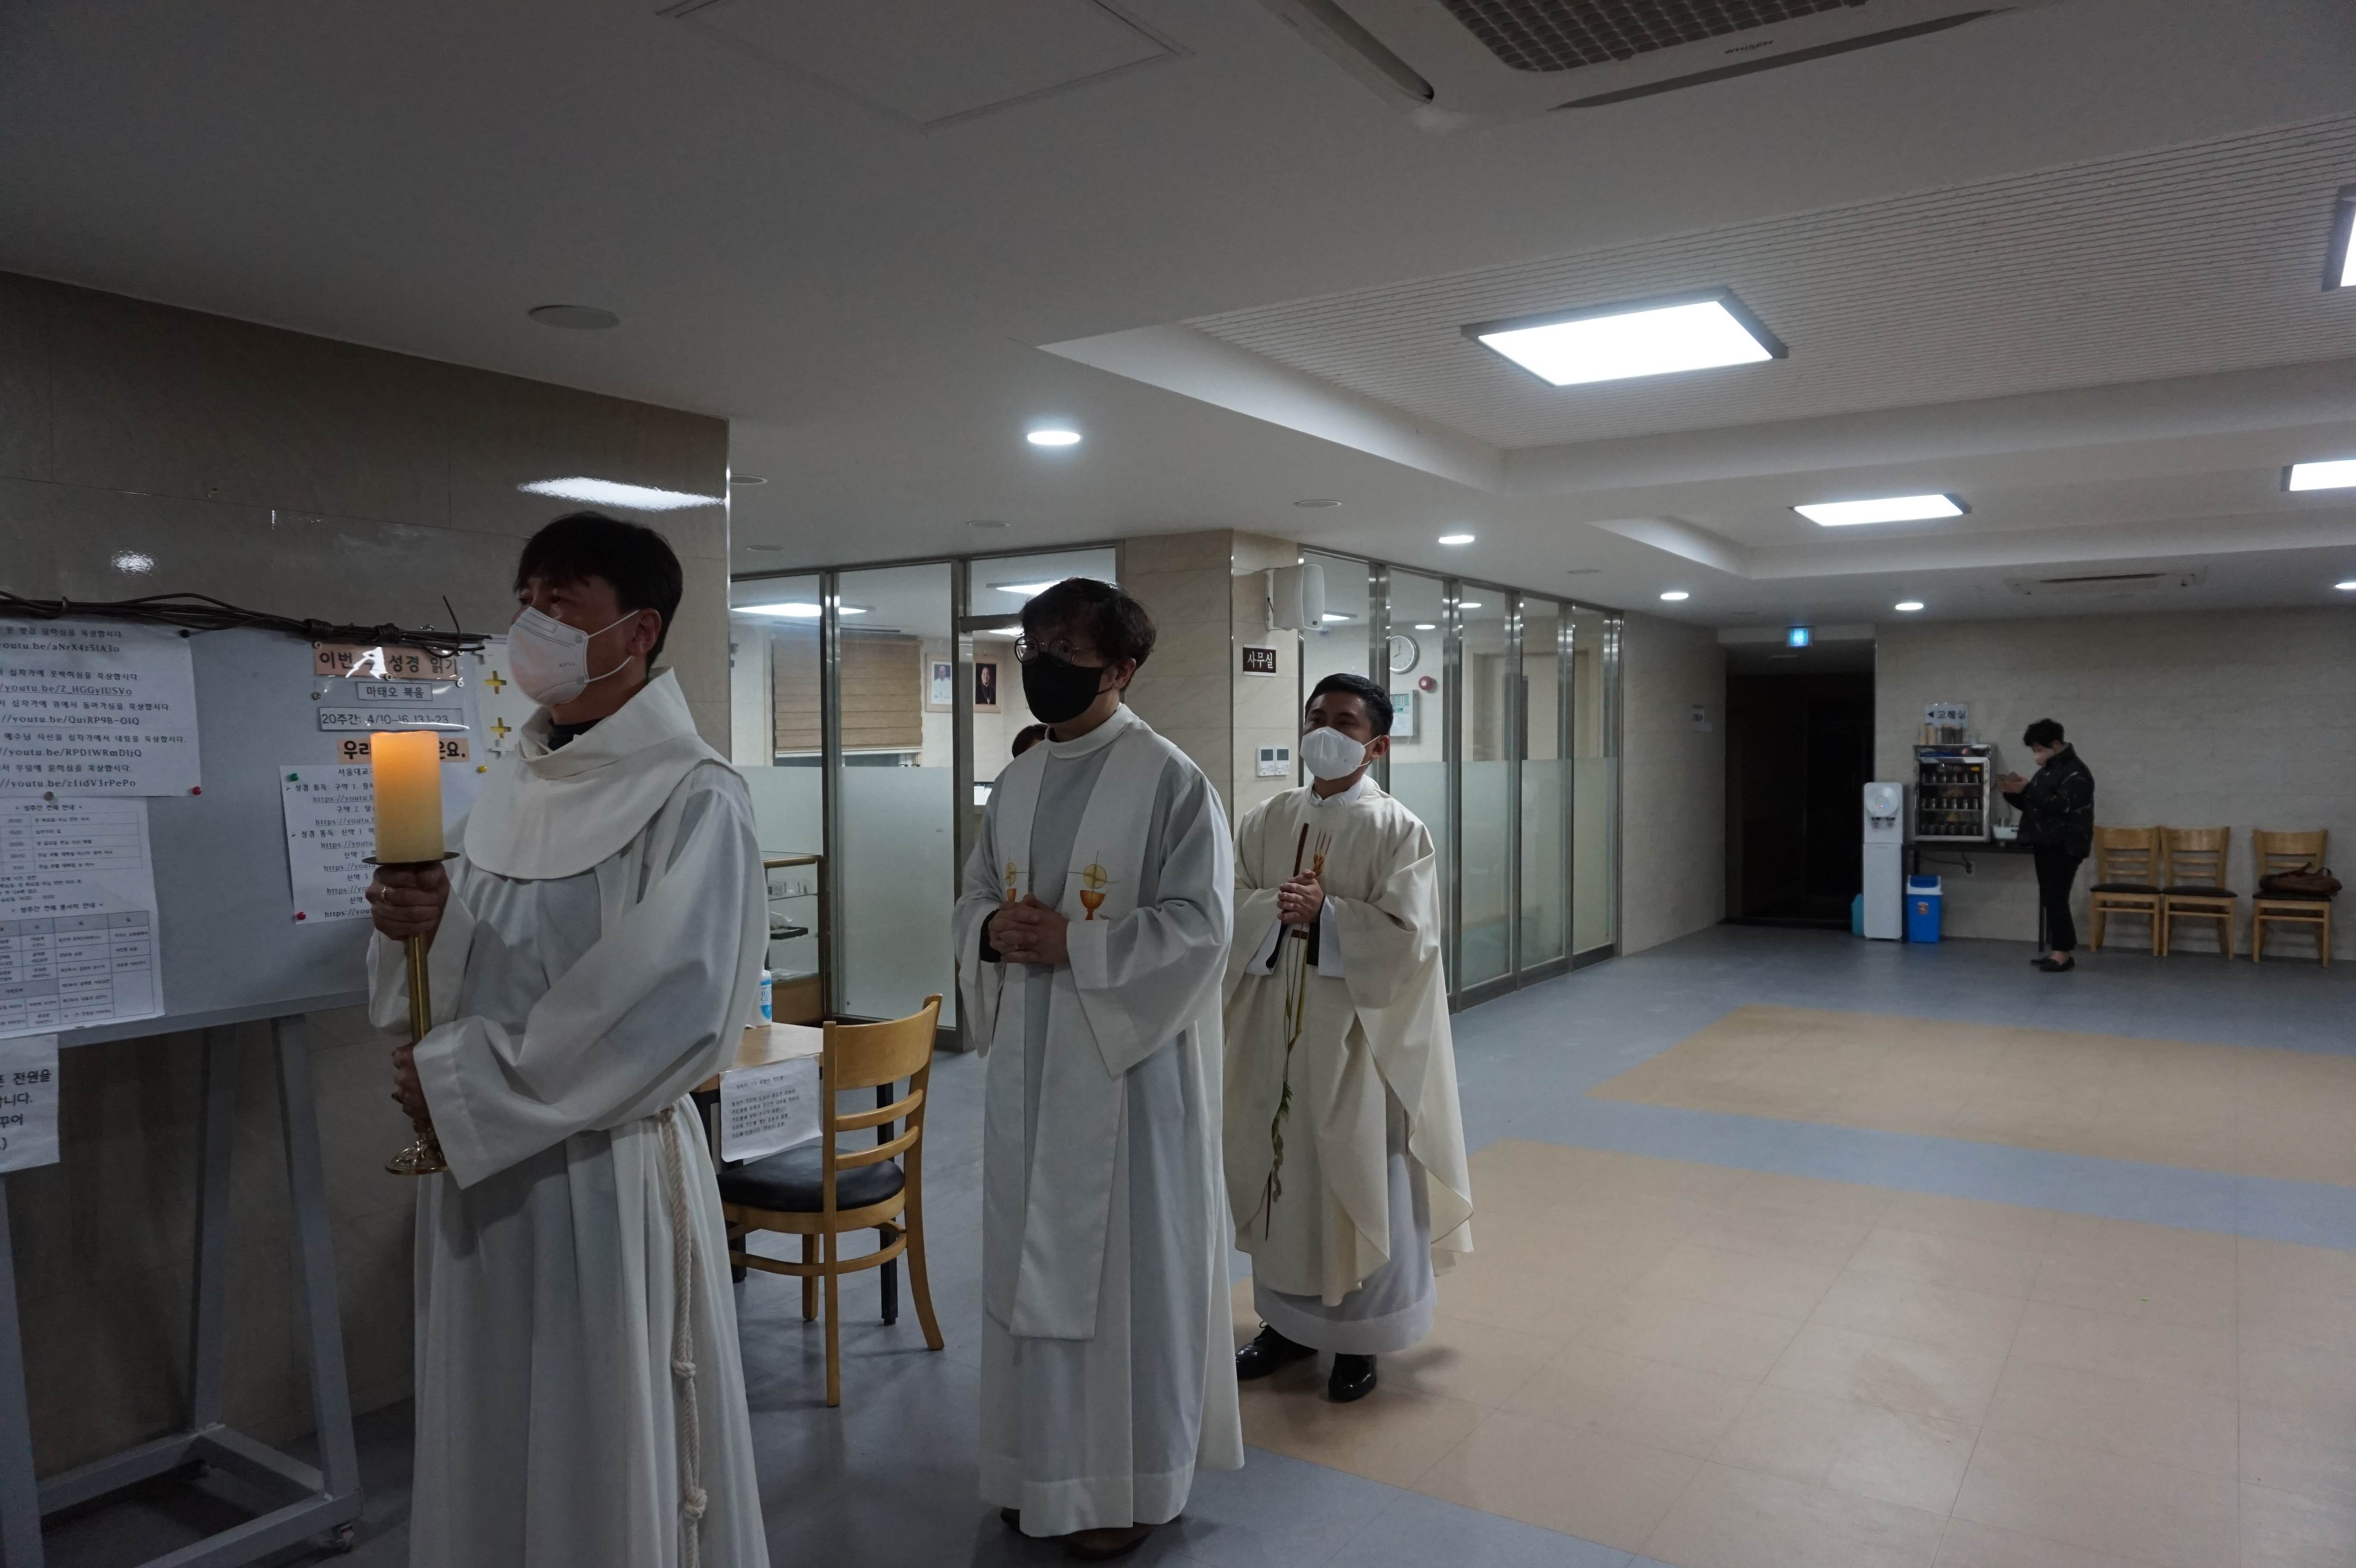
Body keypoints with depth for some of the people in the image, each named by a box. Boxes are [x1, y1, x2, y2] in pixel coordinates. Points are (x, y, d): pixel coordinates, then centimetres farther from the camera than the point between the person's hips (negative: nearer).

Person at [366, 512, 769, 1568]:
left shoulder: (694, 800, -14)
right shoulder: (513, 786, 9)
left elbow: (673, 1009, -21)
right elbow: (477, 960, 15)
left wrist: (460, 1080, -15)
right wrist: (426, 922, -7)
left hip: (604, 1171, -7)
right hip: (477, 1163, 7)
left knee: (605, 1456, 7)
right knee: (484, 1441, 18)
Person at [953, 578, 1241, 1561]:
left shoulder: (1169, 780, -11)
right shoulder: (1015, 785, 10)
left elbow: (1199, 926, -15)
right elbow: (974, 897, 15)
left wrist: (1071, 943, -20)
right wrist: (993, 933, -8)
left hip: (1128, 1063, -6)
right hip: (1026, 1061, 7)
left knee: (1128, 1266, 5)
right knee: (1031, 1263, 14)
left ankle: (1132, 1484, 23)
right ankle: (1046, 1466, 33)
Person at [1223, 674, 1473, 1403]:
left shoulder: (1399, 831, -7)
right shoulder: (1266, 821, 6)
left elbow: (1407, 937, -14)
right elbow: (1228, 907, 3)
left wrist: (1325, 913, -21)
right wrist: (1273, 908, -16)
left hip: (1356, 1029, -4)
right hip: (1274, 1025, 4)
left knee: (1358, 1177, 4)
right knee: (1278, 1168, 12)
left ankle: (1358, 1337, 20)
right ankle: (1288, 1319, 29)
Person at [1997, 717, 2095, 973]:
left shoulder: (2076, 772, -12)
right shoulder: (2047, 770, 17)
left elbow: (2061, 805, -24)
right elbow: (2031, 805, 21)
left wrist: (2027, 789, -25)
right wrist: (2013, 792, 3)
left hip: (2064, 848, -9)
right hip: (2045, 845, 9)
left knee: (2056, 899, -11)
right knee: (2049, 900, 9)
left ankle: (2064, 954, -7)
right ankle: (2057, 951, 13)